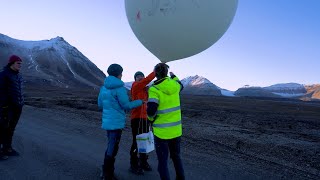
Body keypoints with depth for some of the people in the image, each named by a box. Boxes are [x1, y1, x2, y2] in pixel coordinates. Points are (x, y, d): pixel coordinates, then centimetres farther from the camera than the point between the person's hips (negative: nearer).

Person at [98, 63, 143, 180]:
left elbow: (100, 105, 14)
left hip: (107, 121, 8)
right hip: (116, 122, -8)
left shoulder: (104, 87, 7)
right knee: (112, 149, 3)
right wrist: (140, 102, 2)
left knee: (111, 146, 21)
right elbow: (126, 105, -12)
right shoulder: (119, 88, -16)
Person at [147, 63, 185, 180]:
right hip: (176, 129, 6)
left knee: (162, 160, 9)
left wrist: (151, 119, -2)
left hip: (162, 131, -5)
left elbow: (151, 110, -24)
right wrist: (174, 76, 40)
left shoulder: (154, 89, -17)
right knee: (176, 156, 25)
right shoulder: (175, 85, -1)